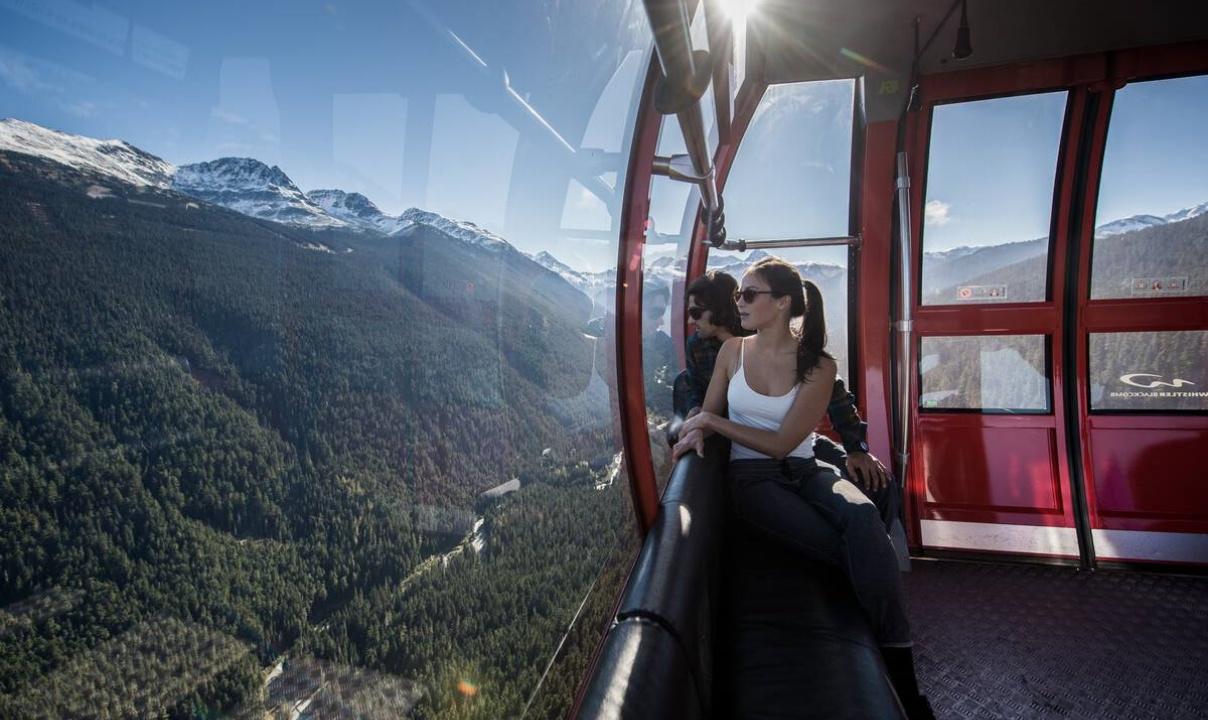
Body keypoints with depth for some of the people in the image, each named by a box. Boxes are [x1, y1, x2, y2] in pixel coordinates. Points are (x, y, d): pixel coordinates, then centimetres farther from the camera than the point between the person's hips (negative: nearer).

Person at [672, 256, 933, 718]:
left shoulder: (818, 366, -4)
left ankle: (902, 676, -27)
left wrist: (713, 420, -12)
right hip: (752, 477, 0)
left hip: (803, 471, 1)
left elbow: (782, 443, -8)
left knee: (862, 516, -34)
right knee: (854, 553, -26)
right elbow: (706, 414, 14)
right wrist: (696, 432, -11)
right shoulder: (733, 351, 5)